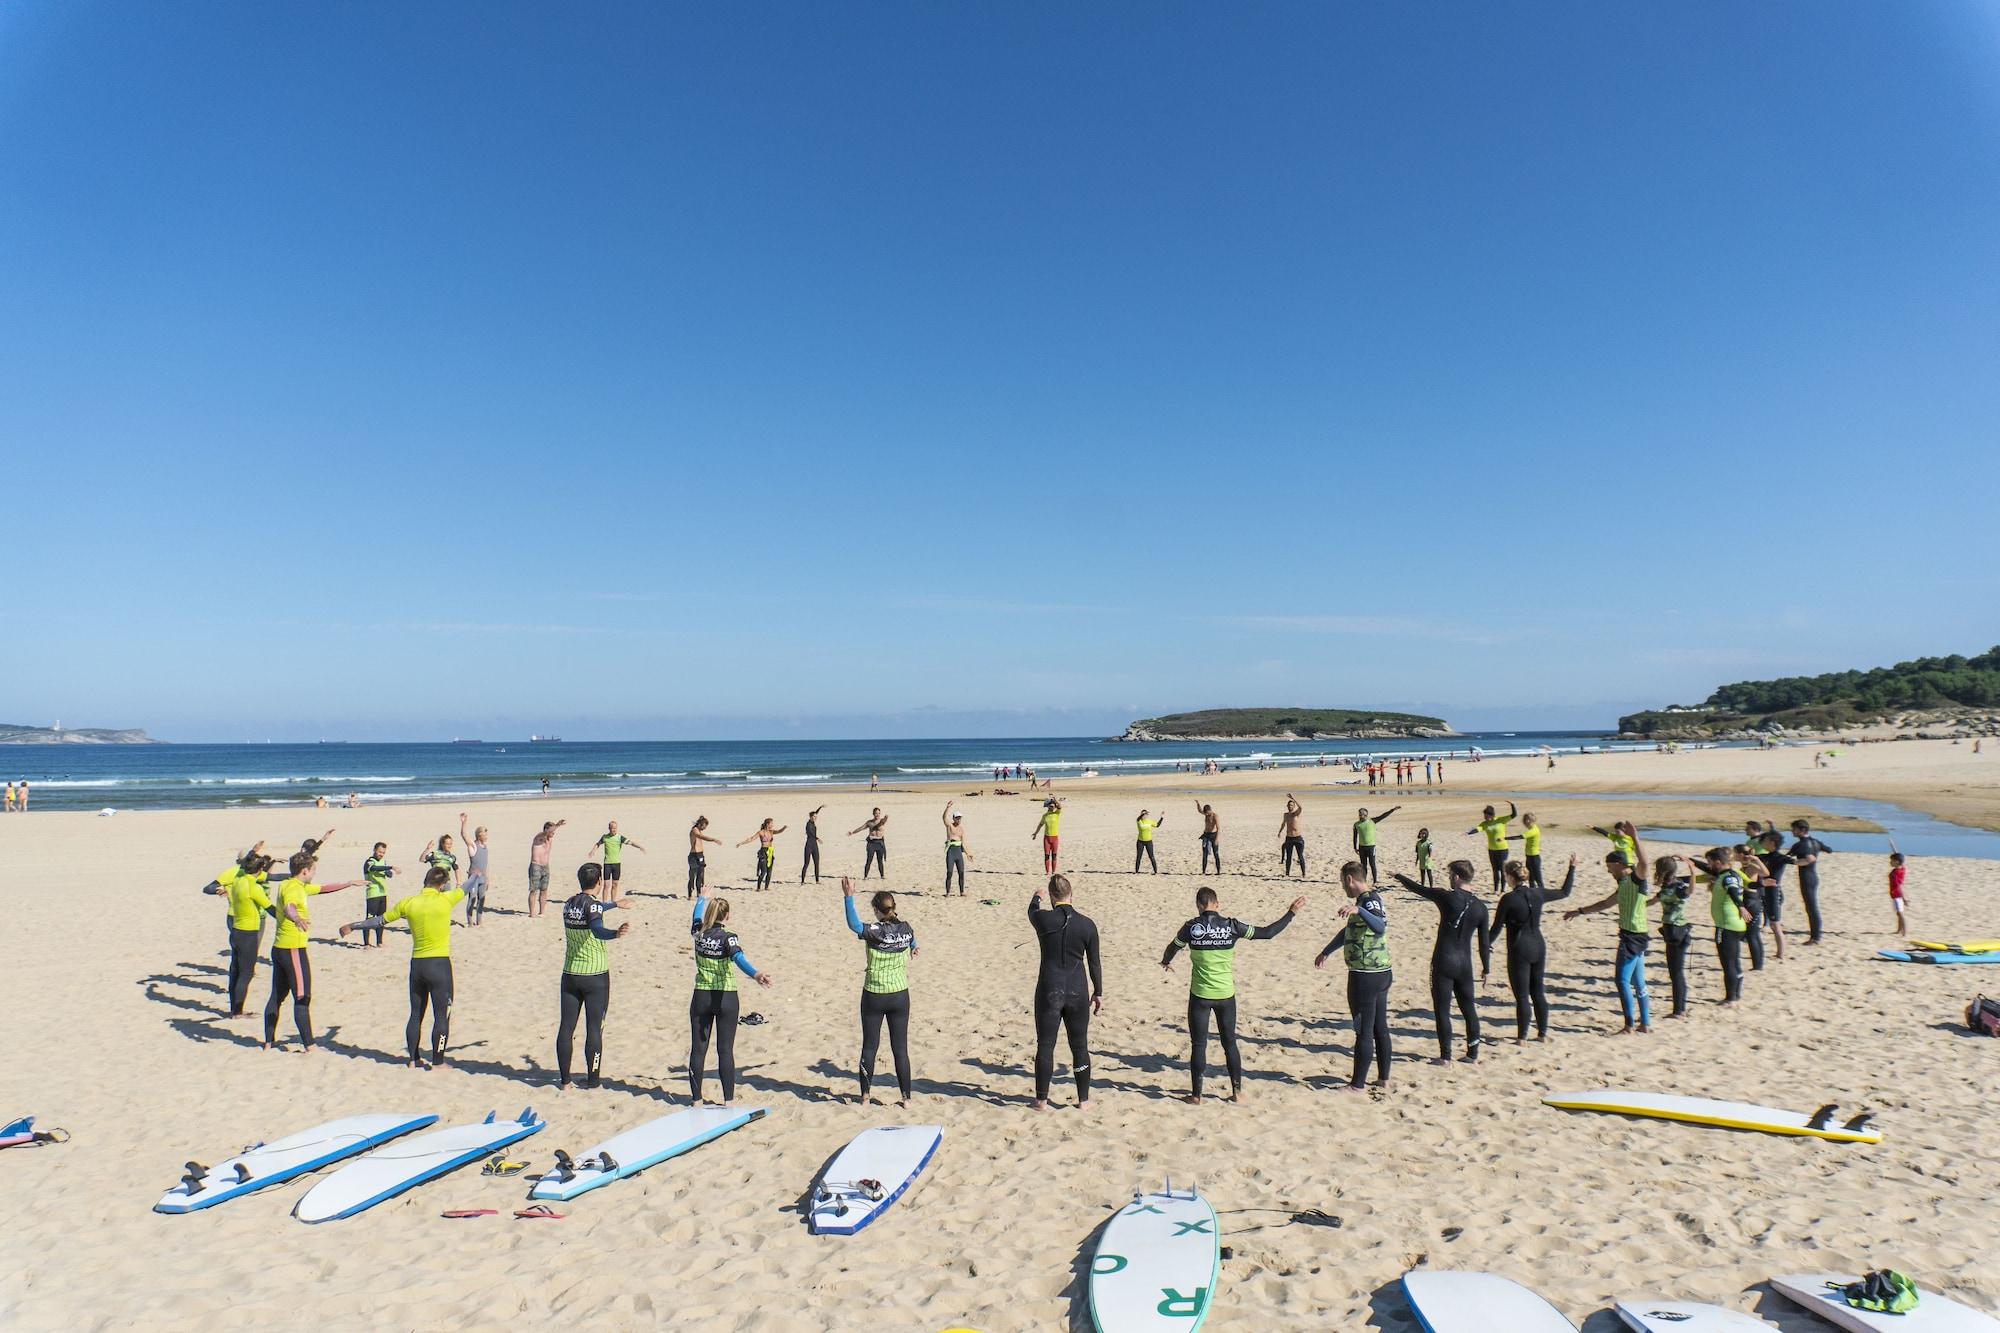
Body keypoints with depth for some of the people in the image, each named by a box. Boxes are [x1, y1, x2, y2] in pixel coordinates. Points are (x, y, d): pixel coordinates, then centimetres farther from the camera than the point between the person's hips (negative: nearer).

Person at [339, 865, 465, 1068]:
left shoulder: (408, 903, 2)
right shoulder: (445, 899, -8)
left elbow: (379, 920, 14)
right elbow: (465, 888, 11)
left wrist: (351, 926, 29)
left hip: (416, 964, 5)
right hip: (440, 964, -5)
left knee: (415, 1015, 16)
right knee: (442, 1015, 2)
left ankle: (412, 1060, 23)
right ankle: (437, 1062, 4)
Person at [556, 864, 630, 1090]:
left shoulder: (569, 904, 6)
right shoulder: (593, 904, -15)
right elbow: (598, 930, -35)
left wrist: (615, 903, 43)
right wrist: (616, 934, -54)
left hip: (570, 975, 6)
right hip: (596, 976, -5)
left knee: (566, 1027, 9)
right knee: (594, 1028, 3)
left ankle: (564, 1080, 15)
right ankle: (592, 1081, 8)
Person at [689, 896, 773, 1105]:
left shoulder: (698, 935, 0)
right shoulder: (728, 937, -13)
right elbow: (738, 959, -32)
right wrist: (755, 974, -49)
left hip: (701, 997, 3)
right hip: (726, 998, -3)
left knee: (698, 1048, 9)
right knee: (725, 1049, 3)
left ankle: (696, 1099, 16)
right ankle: (728, 1099, 5)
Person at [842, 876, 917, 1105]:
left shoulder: (874, 932, -17)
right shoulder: (905, 928, -2)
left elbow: (854, 925, -30)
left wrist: (848, 897, -30)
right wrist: (913, 949, 45)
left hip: (874, 997, -3)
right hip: (900, 996, 3)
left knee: (869, 1047, 11)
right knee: (900, 1049, 9)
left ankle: (865, 1095, 19)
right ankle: (906, 1097, 12)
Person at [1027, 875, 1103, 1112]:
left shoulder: (1043, 919, -11)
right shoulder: (1087, 925, -7)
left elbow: (1032, 911, 16)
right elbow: (1094, 963, 1)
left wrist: (1036, 898, 38)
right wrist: (1098, 992, 14)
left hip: (1049, 992, -1)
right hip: (1077, 993, 1)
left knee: (1045, 1046, 10)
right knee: (1079, 1047, 14)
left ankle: (1042, 1100, 18)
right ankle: (1084, 1100, 22)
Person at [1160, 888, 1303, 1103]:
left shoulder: (1191, 927, -7)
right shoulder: (1231, 926, -5)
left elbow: (1173, 947, 11)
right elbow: (1267, 932, 0)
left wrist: (1165, 962, 34)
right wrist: (1291, 914, 11)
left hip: (1200, 995, -2)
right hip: (1226, 994, 2)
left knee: (1198, 1045, 6)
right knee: (1230, 1043, 16)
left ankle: (1196, 1095, 10)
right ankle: (1237, 1091, 21)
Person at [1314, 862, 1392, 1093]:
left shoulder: (1369, 900, -17)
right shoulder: (1369, 898, 15)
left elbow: (1380, 926, -39)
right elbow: (1348, 931, 27)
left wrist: (1359, 910, -53)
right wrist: (1326, 952, 35)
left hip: (1365, 976, -10)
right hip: (1380, 973, 10)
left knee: (1363, 1031, -1)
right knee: (1380, 1028, 16)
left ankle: (1358, 1084, 6)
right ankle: (1383, 1078, 25)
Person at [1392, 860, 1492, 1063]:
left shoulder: (1447, 897, -13)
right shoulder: (1480, 907, 1)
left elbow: (1417, 889, -1)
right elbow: (1484, 942, 6)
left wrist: (1399, 877, 17)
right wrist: (1486, 968, 18)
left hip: (1444, 962, -5)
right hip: (1465, 963, 5)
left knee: (1442, 1010, 3)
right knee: (1469, 1008, 16)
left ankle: (1445, 1056, 6)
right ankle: (1473, 1053, 23)